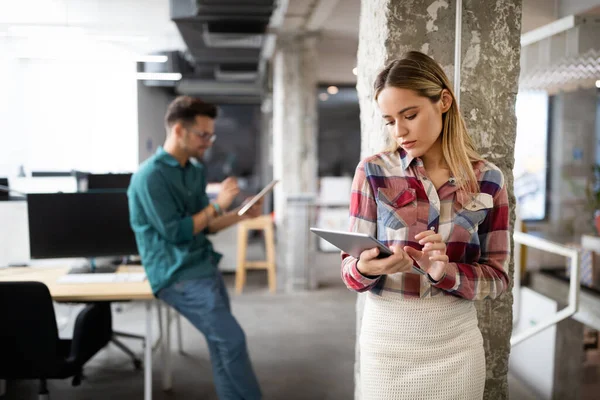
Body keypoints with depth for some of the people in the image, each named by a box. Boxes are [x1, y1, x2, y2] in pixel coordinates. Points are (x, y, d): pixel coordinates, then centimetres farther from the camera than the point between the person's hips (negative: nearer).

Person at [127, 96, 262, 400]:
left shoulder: (195, 171, 12)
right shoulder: (150, 176, -14)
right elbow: (175, 232, -17)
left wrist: (240, 214, 2)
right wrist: (217, 205, -13)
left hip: (204, 266, 8)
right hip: (178, 274, -8)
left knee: (222, 344, 7)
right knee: (232, 340, -12)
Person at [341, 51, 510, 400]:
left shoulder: (487, 179, -3)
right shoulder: (373, 172, -7)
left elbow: (497, 277, -2)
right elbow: (350, 268, -6)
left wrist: (447, 272, -21)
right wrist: (366, 268, -28)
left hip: (456, 342, 1)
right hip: (387, 339, -1)